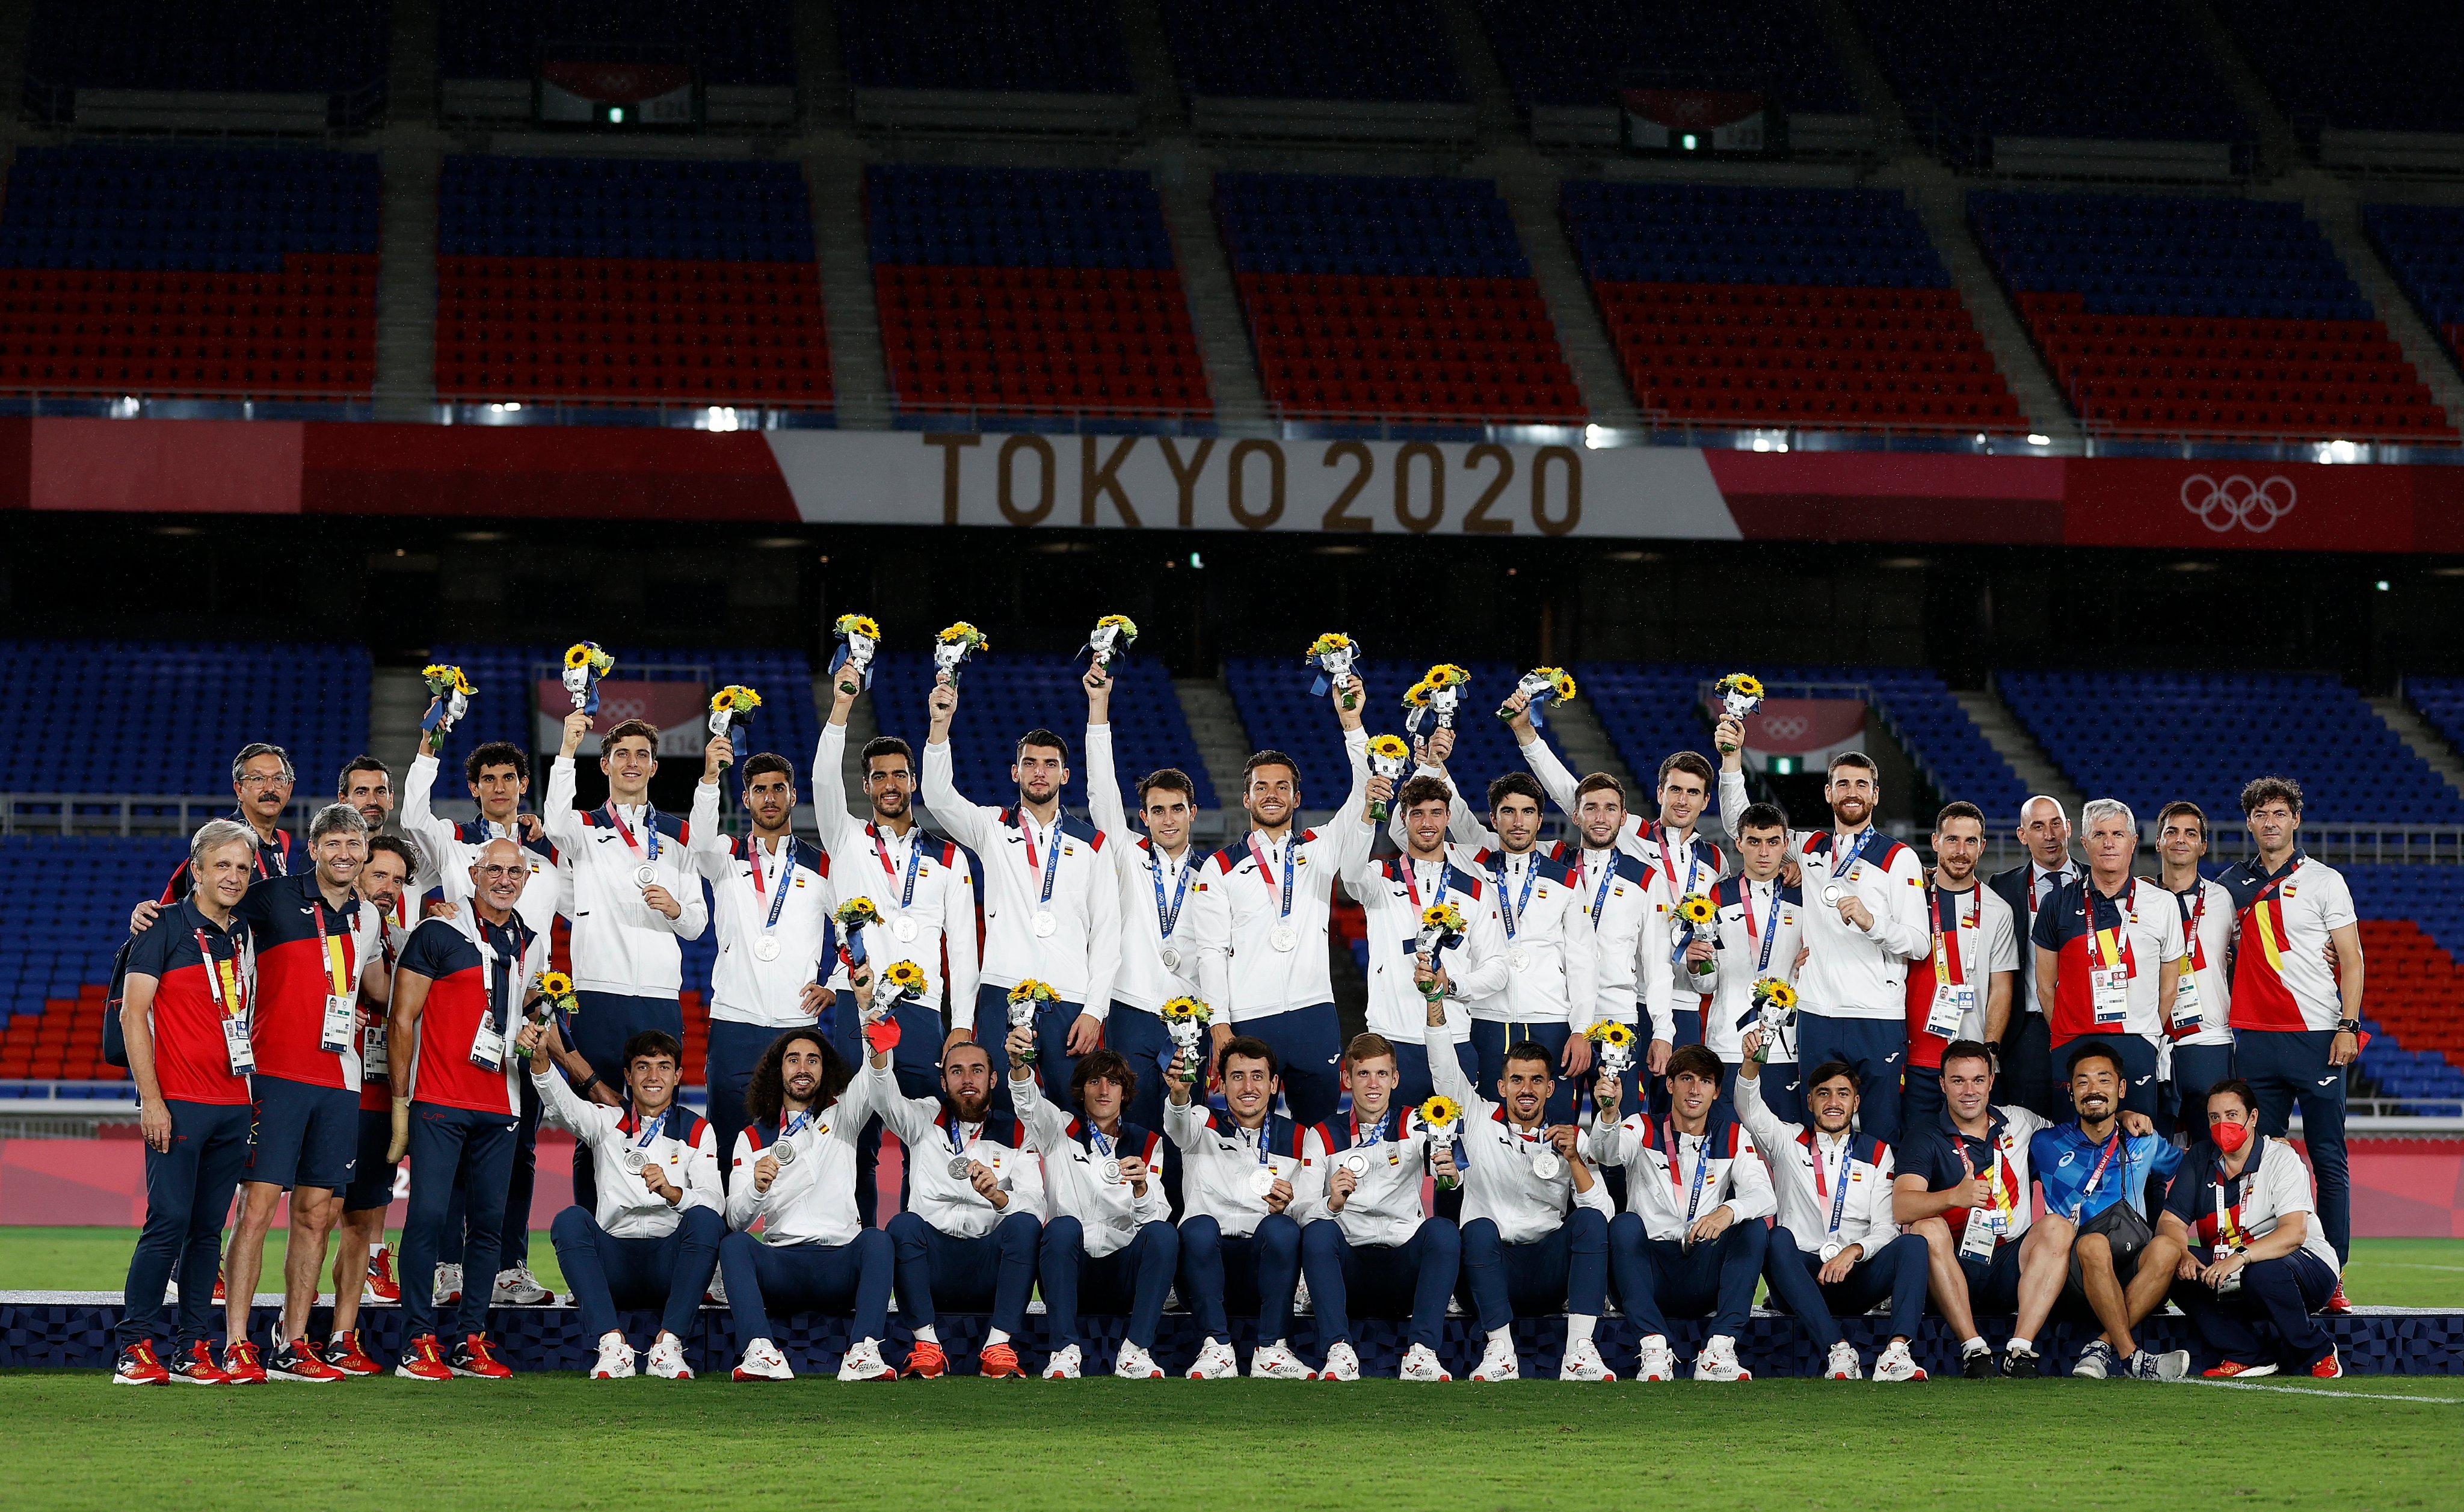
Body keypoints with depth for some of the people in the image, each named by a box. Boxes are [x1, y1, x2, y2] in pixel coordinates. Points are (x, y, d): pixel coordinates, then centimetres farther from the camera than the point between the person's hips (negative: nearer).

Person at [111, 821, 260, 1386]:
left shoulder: (244, 935, 14)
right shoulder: (166, 926, -3)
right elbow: (132, 1013, -7)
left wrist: (252, 1097, 13)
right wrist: (151, 1099, -13)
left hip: (233, 1104, 6)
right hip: (178, 1104, -6)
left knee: (209, 1228, 6)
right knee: (169, 1220, -11)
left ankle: (190, 1349, 9)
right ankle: (136, 1348, -6)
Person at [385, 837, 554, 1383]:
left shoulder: (532, 945, 15)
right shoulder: (438, 935, -3)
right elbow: (401, 1020, -3)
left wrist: (538, 1034, 5)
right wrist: (401, 1101, -7)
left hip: (498, 1107, 6)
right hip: (439, 1103, -6)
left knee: (489, 1223, 5)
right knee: (428, 1215, -10)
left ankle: (470, 1342, 10)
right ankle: (418, 1344, -8)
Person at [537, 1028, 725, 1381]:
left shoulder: (696, 1131, 14)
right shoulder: (607, 1122, 17)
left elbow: (715, 1203, -1)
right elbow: (563, 1106, -6)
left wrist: (672, 1192, -23)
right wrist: (540, 1059, -26)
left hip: (670, 1265, -1)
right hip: (613, 1257, 1)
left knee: (704, 1219, -30)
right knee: (570, 1220, -27)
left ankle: (668, 1344, -31)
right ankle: (611, 1343, -33)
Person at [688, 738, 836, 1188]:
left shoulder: (822, 868, 9)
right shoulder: (727, 857, 7)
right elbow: (701, 838, -17)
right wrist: (710, 777, -34)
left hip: (798, 1029, 1)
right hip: (734, 1028, -1)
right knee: (725, 1149, -1)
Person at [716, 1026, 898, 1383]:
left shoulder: (842, 1117, 17)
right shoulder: (752, 1138, 15)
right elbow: (736, 1220, 3)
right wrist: (757, 1188, -19)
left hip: (841, 1266, 0)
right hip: (781, 1266, 0)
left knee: (877, 1240, -31)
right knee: (734, 1244, -28)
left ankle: (863, 1353, -47)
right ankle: (761, 1353, -47)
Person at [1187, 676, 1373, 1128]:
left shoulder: (1320, 850, 11)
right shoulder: (1221, 868, 8)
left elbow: (1366, 801, -3)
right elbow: (1211, 951, 3)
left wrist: (1353, 727, -13)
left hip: (1315, 1017, 1)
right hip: (1249, 1022, -1)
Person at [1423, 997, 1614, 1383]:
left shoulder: (1572, 1139, 11)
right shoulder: (1480, 1120, 9)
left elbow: (1602, 1214, 1)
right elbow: (1444, 1065, -4)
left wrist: (1573, 1158, -11)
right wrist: (1435, 1000, -17)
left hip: (1549, 1274, 1)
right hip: (1491, 1271, -1)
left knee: (1590, 1220, -25)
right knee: (1480, 1229, -32)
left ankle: (1580, 1351, -34)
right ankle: (1499, 1350, -34)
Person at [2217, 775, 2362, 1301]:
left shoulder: (2323, 880, 2)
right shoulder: (2232, 885, 13)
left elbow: (2352, 960, 0)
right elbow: (2222, 955, 22)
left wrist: (2348, 1026, -11)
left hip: (2317, 1036, -4)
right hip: (2254, 1036, 4)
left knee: (2328, 1159, -3)